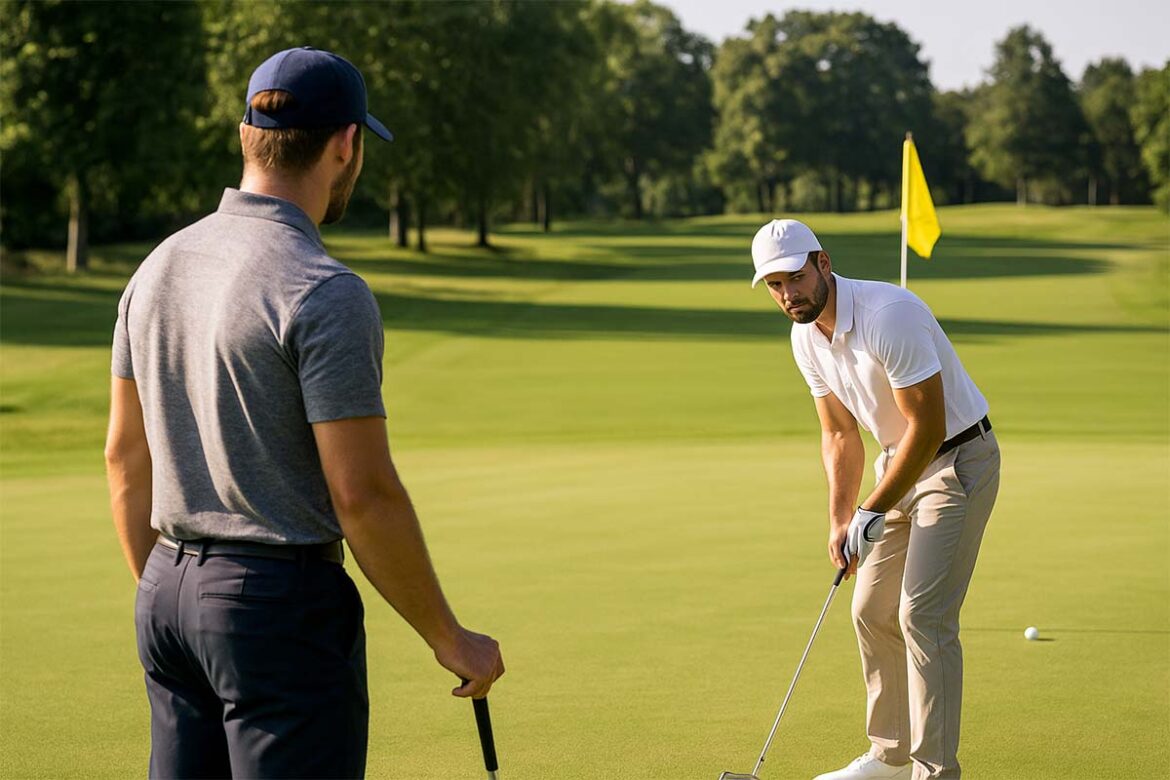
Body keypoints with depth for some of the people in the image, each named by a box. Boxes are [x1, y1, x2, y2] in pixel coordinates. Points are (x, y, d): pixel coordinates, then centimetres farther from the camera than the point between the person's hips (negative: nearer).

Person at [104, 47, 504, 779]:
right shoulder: (326, 293, -18)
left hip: (171, 598, 8)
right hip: (284, 608, -8)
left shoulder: (159, 268, 7)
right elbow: (363, 494, -19)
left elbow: (126, 457, 13)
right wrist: (450, 637, -9)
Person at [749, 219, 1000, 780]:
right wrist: (839, 520, -4)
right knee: (872, 611, 10)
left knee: (923, 615, -15)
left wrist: (872, 512, -19)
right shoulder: (806, 338, -1)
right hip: (900, 460, 9)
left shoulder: (889, 316, -28)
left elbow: (927, 426, -25)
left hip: (957, 459, -8)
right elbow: (840, 435, 8)